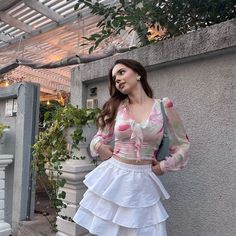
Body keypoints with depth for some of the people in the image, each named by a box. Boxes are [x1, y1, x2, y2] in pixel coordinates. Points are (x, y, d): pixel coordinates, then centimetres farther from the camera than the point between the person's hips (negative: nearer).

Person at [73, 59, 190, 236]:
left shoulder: (164, 106, -3)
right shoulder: (115, 107, 3)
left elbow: (182, 144, 6)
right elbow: (100, 138, 15)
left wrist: (164, 166, -1)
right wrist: (99, 146, -5)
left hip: (142, 181, -2)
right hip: (112, 176, 2)